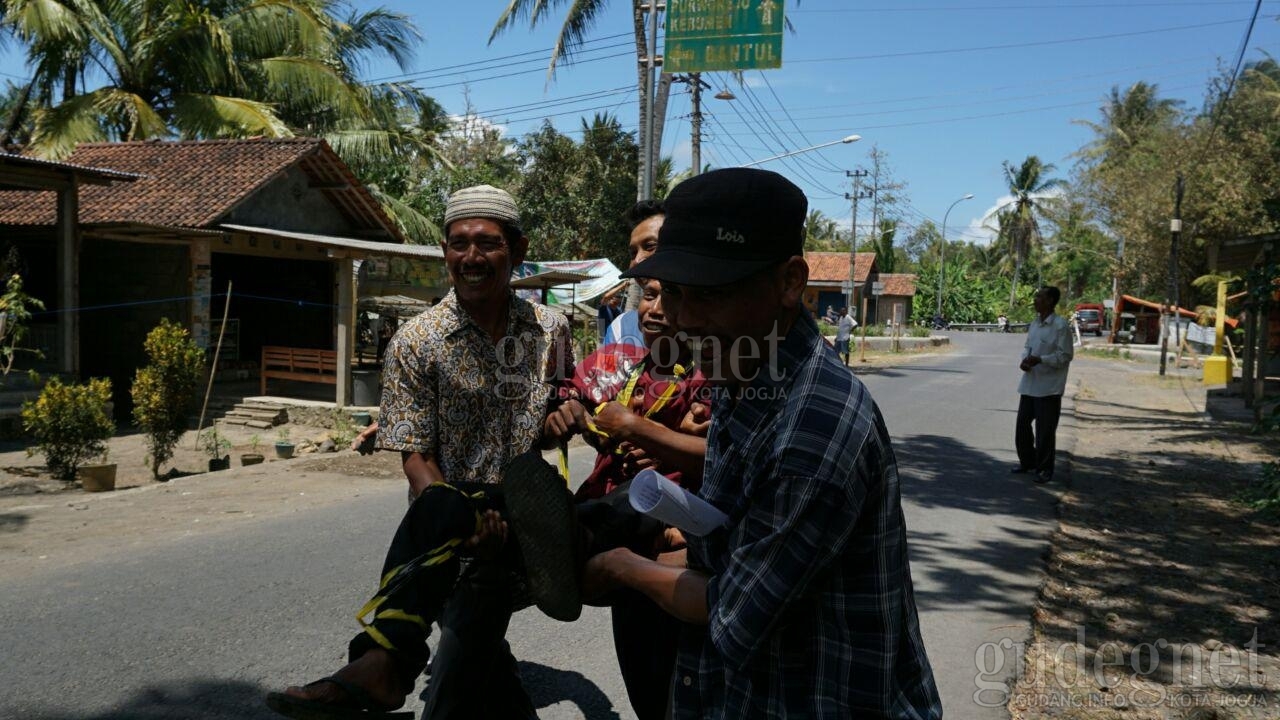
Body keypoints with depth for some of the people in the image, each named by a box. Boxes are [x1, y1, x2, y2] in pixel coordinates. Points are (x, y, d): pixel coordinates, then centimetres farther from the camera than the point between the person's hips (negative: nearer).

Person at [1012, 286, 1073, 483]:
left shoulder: (1060, 325, -14)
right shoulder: (1034, 323, 10)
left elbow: (1065, 356, -14)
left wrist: (1040, 360, -23)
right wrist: (1024, 360, -2)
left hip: (1049, 387, -7)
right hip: (1029, 383, 7)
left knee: (1045, 430, 1)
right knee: (1022, 424, 14)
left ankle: (1044, 469, 14)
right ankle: (1027, 461, 30)